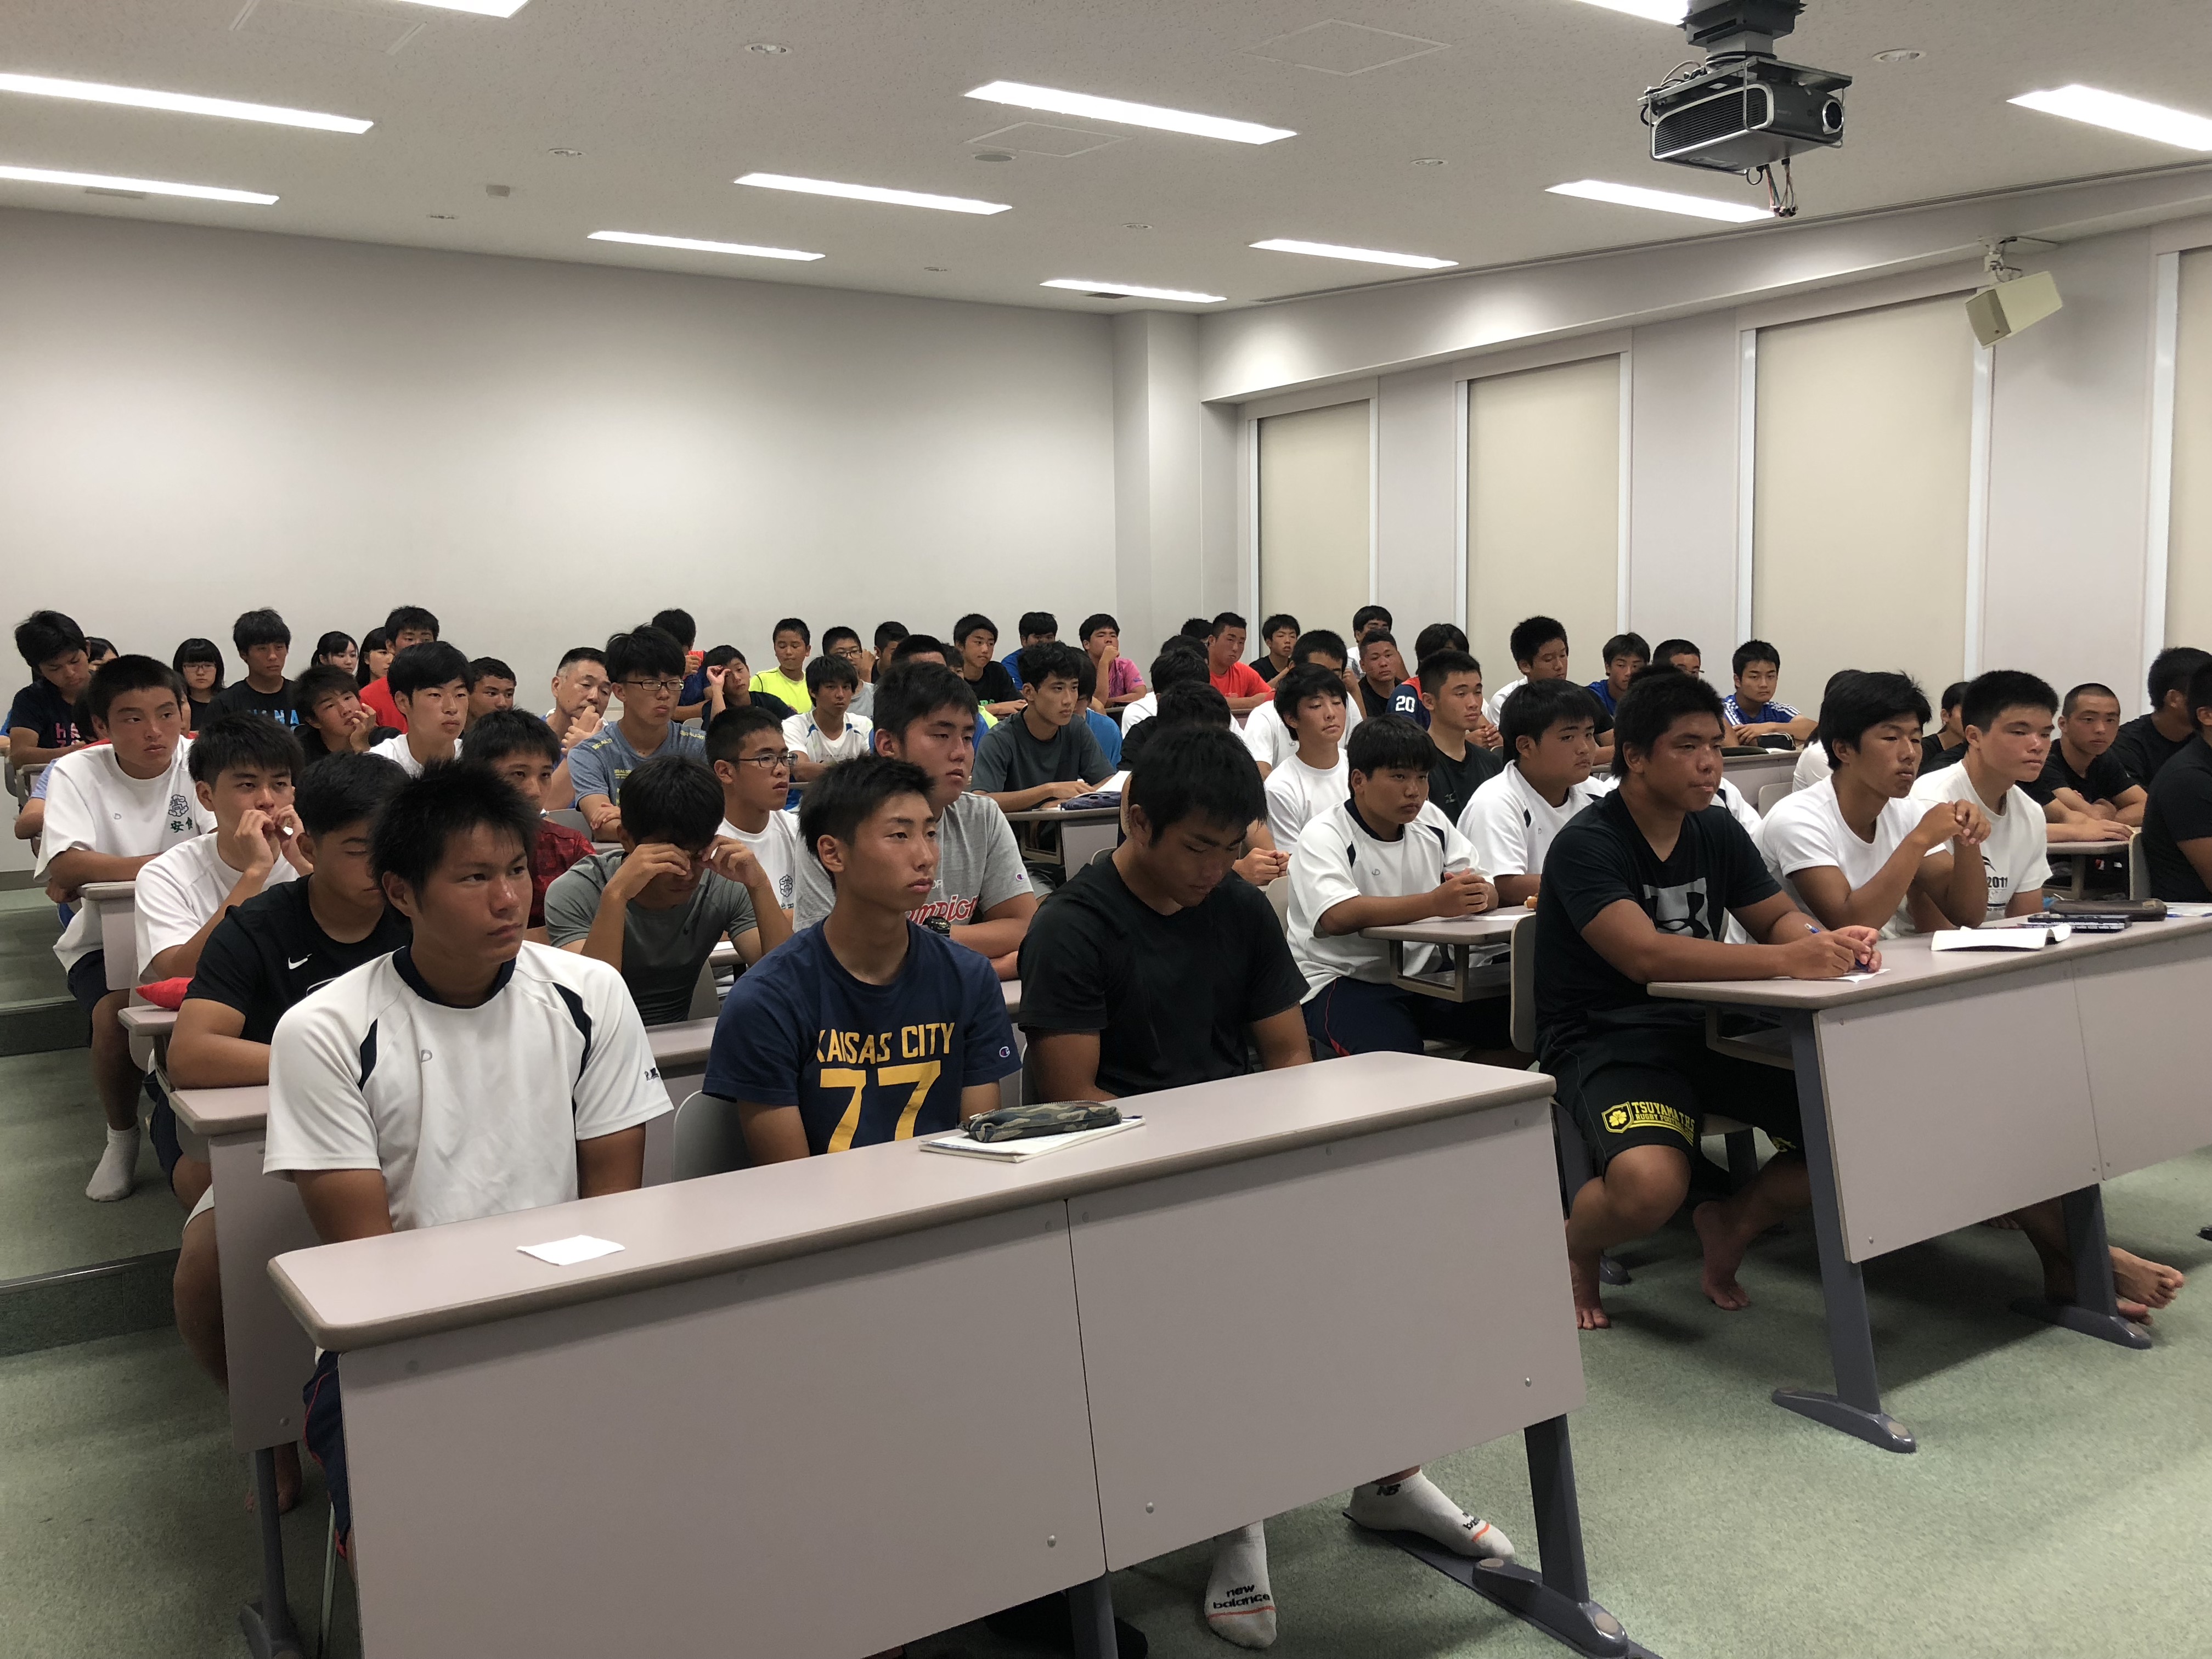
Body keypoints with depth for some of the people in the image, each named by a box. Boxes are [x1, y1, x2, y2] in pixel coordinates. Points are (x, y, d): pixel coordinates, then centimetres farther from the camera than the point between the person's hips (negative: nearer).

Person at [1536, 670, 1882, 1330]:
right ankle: (1575, 1246, 3)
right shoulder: (1587, 844, -14)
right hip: (1606, 1043, -7)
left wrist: (1828, 941, -11)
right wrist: (1788, 960, -35)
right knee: (1650, 1187, -35)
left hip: (1705, 1030, 7)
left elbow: (1779, 916, 14)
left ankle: (1733, 1224, 13)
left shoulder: (1718, 832, 9)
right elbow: (1645, 955, -27)